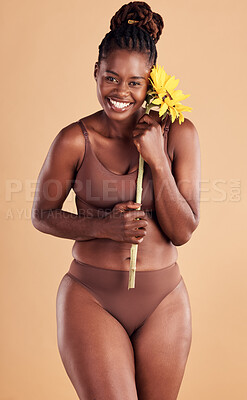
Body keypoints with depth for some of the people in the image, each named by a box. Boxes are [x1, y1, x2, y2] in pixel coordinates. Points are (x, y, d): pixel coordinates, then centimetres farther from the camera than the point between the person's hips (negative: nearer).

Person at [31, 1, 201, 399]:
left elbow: (183, 232, -4)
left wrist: (158, 161, -15)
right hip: (91, 297, -2)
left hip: (163, 301, 3)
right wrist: (104, 226, -14)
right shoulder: (74, 141, -9)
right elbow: (42, 215, 3)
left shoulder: (179, 134, -3)